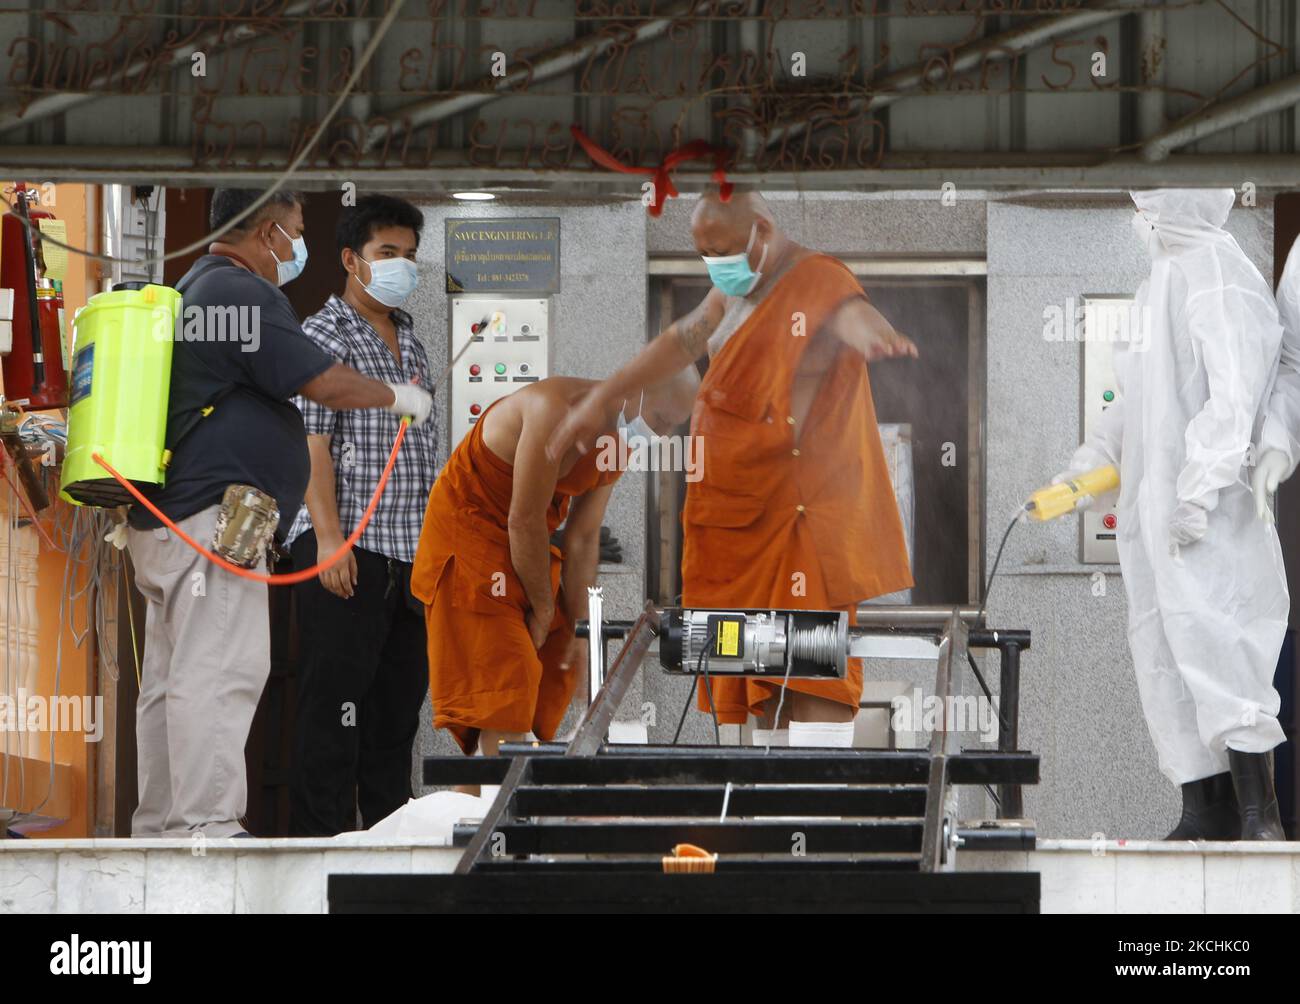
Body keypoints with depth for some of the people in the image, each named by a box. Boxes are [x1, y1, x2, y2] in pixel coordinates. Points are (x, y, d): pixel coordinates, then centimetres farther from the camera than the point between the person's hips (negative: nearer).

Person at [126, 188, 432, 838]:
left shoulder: (191, 291, 22)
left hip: (162, 518, 11)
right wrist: (397, 396, 4)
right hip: (215, 513, -11)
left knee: (172, 678, 10)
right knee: (218, 673, -14)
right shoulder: (244, 295, -11)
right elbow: (325, 383, -12)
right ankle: (208, 825, -19)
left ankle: (158, 828, 11)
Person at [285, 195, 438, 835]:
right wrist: (330, 538, -20)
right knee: (336, 696, -8)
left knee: (400, 699, 9)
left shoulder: (409, 340, 20)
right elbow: (312, 444, -12)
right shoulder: (324, 337, -4)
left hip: (408, 552, 8)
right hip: (346, 546, -8)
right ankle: (319, 835, -7)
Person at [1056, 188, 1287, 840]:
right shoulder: (1158, 283, 20)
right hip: (1150, 509, 10)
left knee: (1210, 642, -15)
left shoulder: (1217, 275, -11)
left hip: (1208, 517, -10)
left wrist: (1199, 491, -24)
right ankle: (1205, 812, 12)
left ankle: (1259, 815, -13)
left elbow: (1235, 394, -19)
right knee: (1162, 657, 8)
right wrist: (1085, 468, 23)